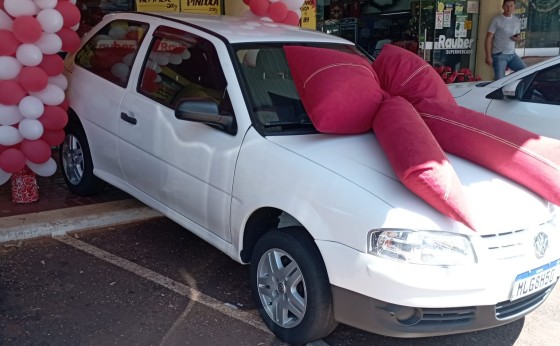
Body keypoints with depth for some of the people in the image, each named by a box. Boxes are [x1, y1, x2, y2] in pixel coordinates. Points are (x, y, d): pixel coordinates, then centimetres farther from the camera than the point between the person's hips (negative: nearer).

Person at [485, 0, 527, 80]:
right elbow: (489, 39, -7)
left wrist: (518, 38, -3)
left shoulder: (517, 20, 11)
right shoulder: (497, 20, -5)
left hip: (512, 55, 5)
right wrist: (488, 56, -14)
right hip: (499, 55, -5)